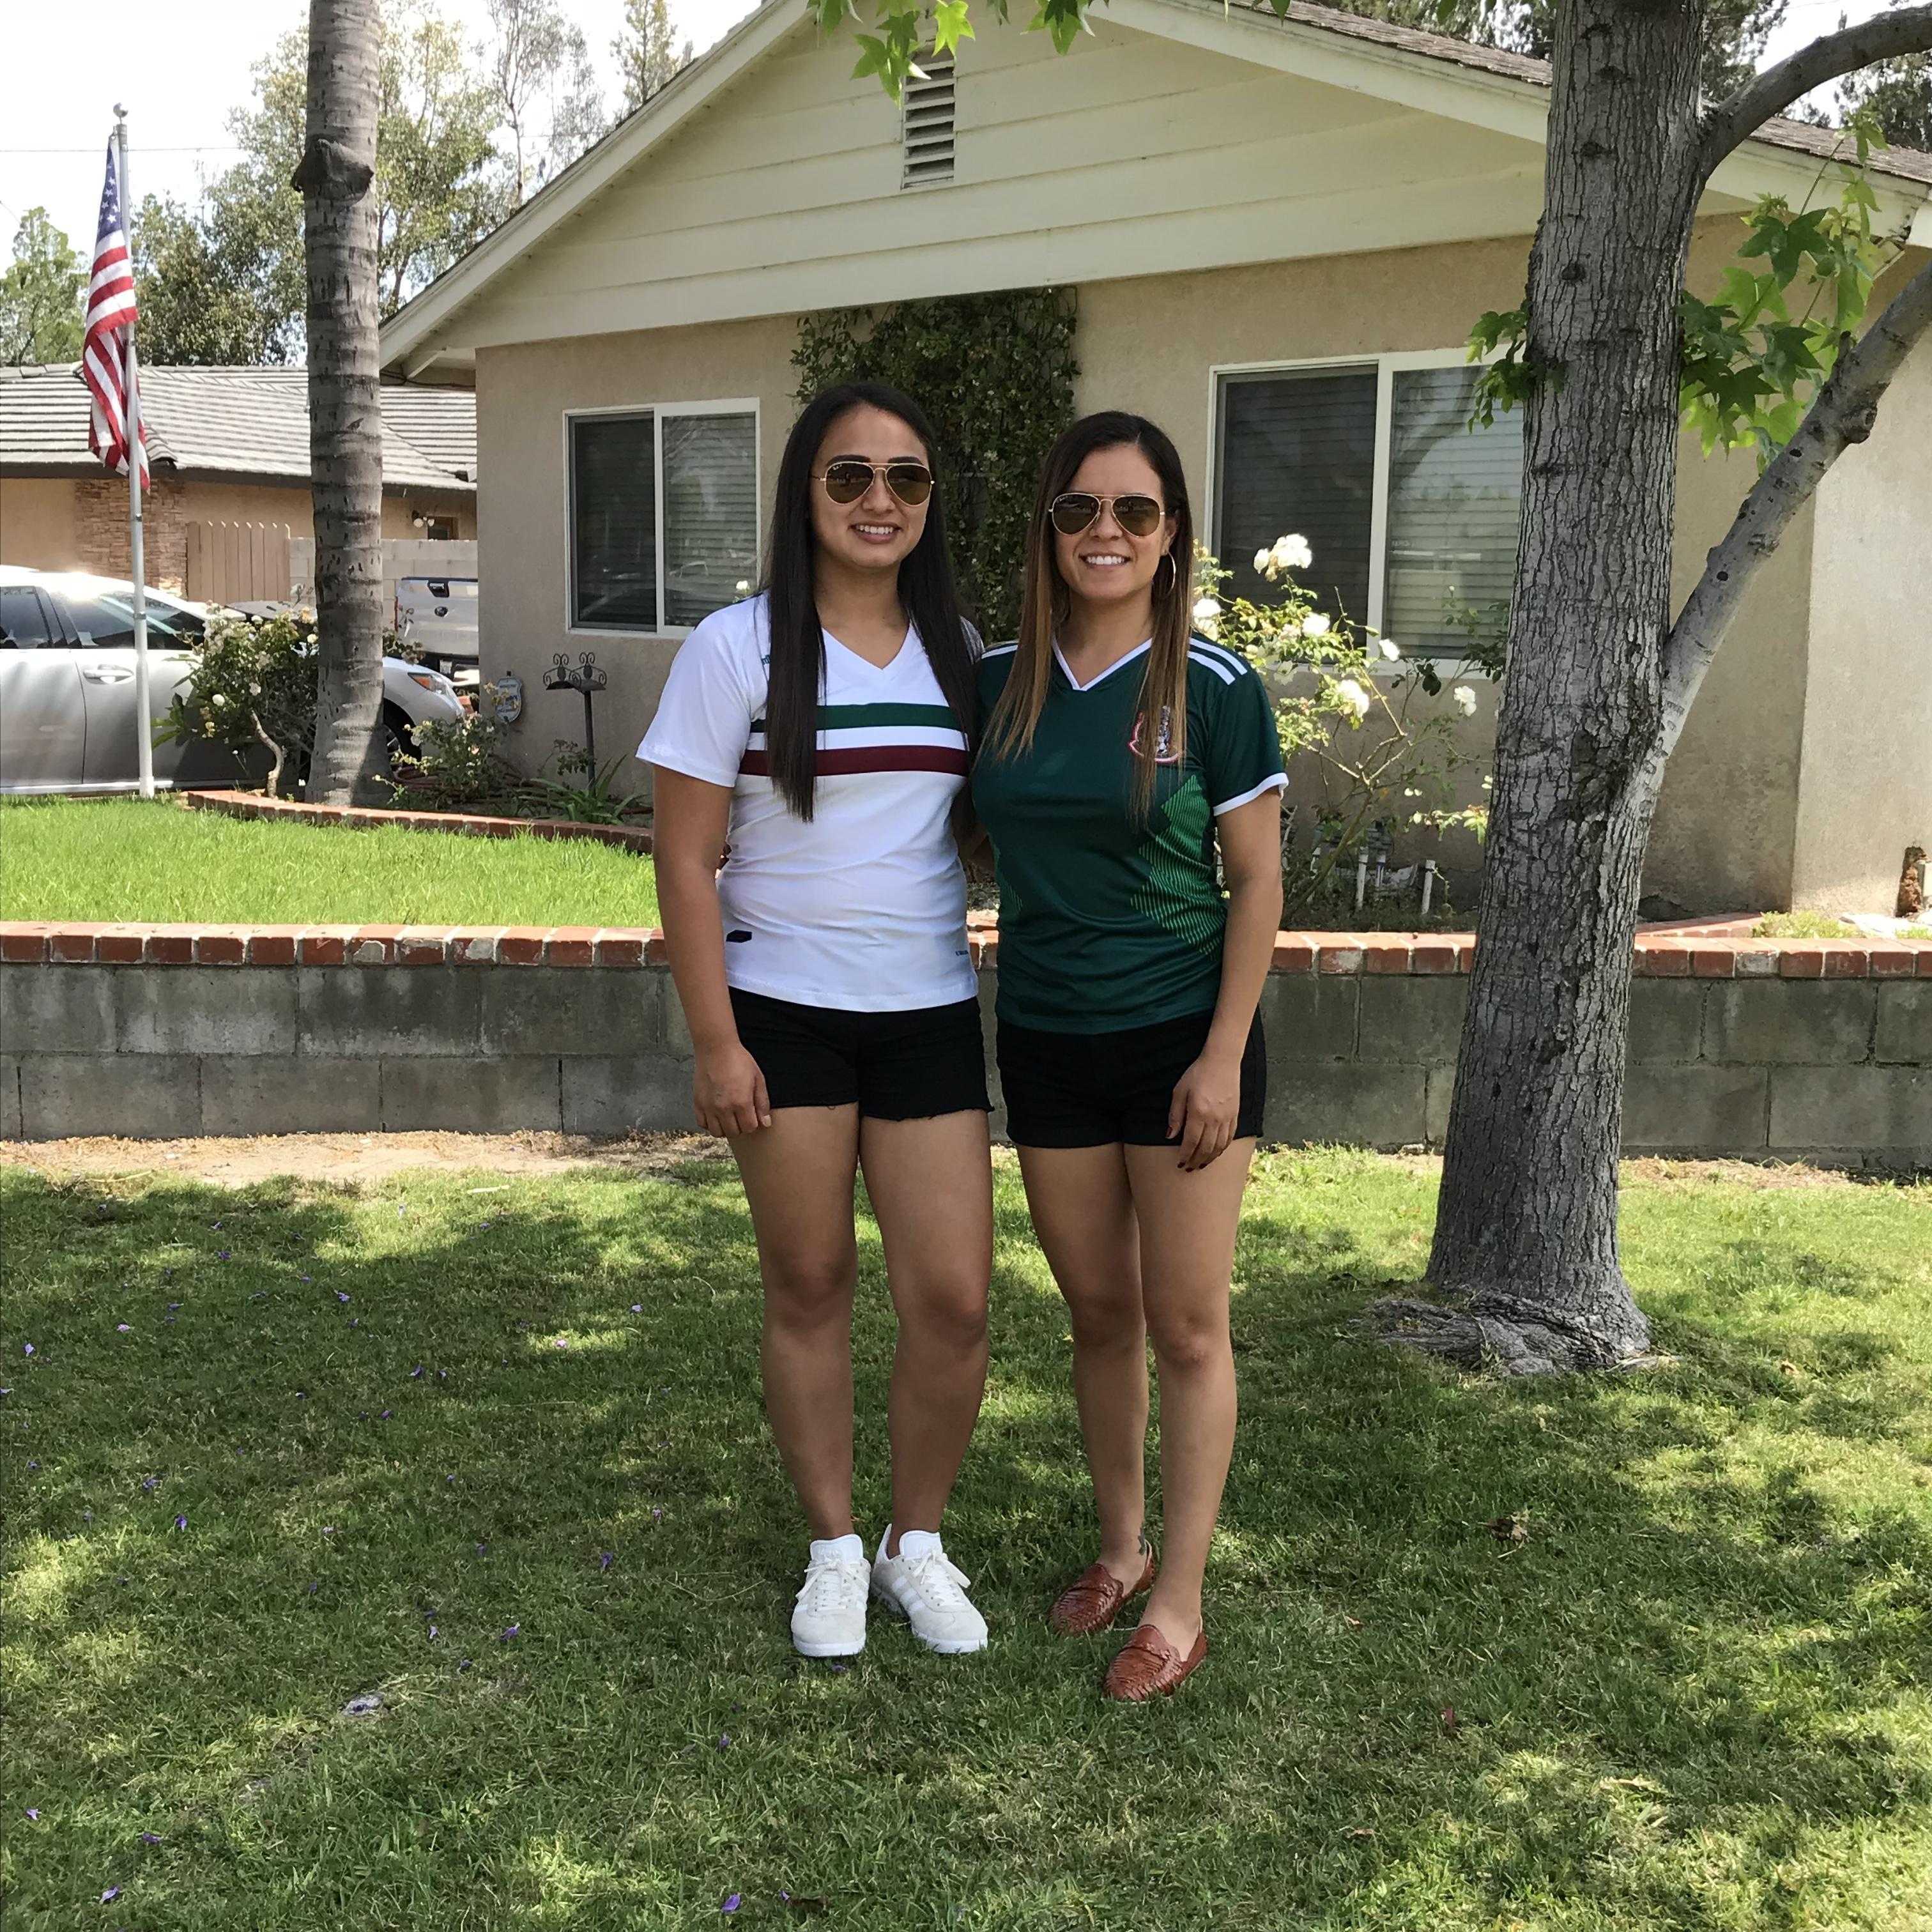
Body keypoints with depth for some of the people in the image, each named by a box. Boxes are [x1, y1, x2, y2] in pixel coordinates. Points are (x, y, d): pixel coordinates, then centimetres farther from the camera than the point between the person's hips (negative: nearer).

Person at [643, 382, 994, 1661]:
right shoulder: (740, 648, -5)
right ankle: (835, 1551, 26)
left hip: (929, 1013, 3)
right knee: (810, 1286, 8)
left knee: (954, 1299, -1)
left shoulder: (956, 650, 7)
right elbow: (686, 861, -6)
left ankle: (919, 1544, 21)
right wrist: (715, 1041, -10)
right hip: (785, 1013, -3)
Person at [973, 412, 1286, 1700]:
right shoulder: (998, 683, 2)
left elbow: (1257, 881, -6)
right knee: (1098, 1313, 14)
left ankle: (1181, 1606, 14)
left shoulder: (1215, 689, -8)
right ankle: (1122, 1550, 31)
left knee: (1188, 1327, 3)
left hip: (1182, 1036, -3)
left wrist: (1224, 1054, -12)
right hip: (1048, 1040, 4)